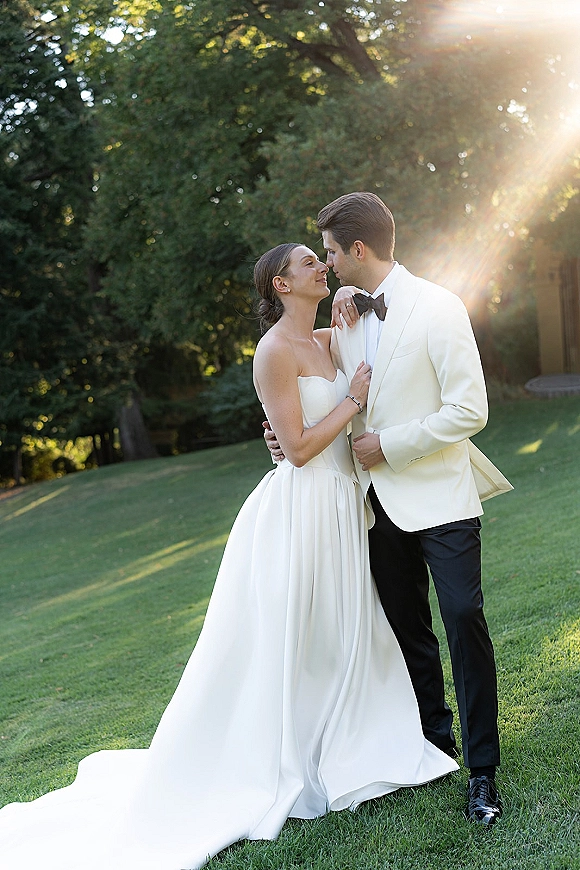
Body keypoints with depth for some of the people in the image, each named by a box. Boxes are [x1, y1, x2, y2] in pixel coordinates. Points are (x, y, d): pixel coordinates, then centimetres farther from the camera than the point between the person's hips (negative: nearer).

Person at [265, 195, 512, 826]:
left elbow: (469, 410, -17)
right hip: (381, 498, 7)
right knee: (406, 627, 14)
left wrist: (388, 445, -15)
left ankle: (482, 769, 5)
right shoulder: (345, 317, 7)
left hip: (438, 494, -6)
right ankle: (434, 741, 30)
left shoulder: (438, 307, -12)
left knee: (463, 621, -7)